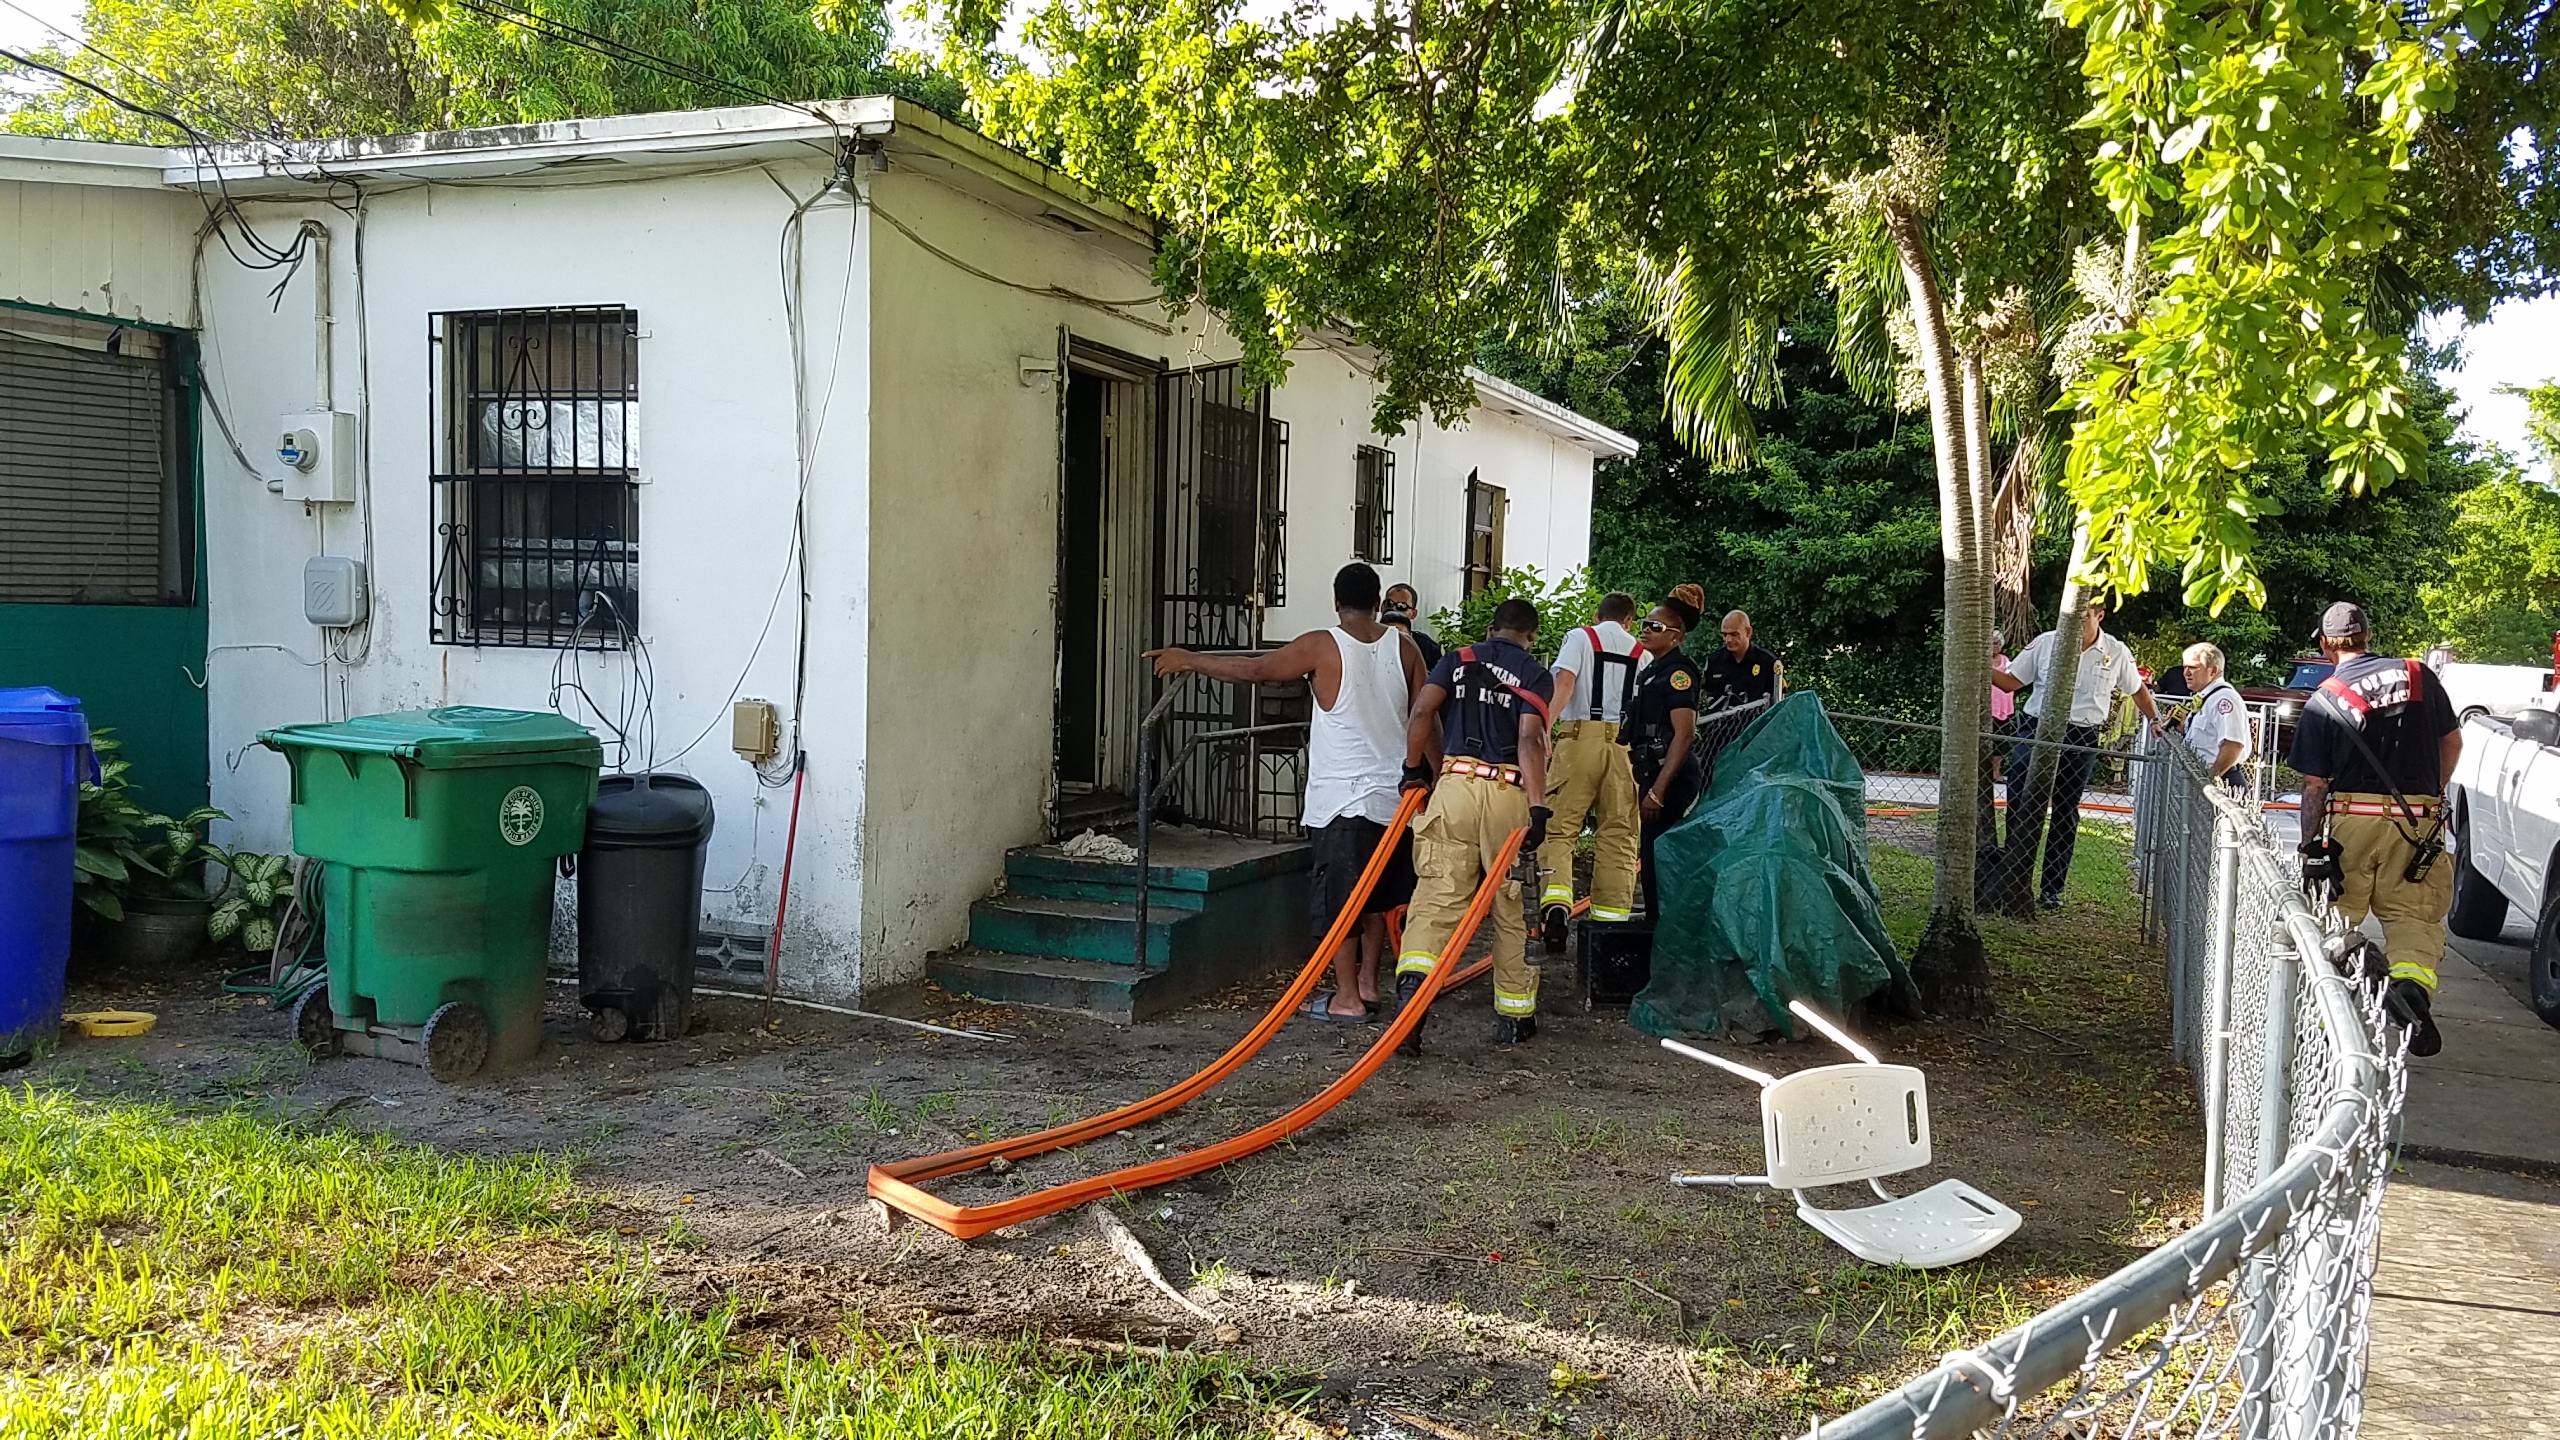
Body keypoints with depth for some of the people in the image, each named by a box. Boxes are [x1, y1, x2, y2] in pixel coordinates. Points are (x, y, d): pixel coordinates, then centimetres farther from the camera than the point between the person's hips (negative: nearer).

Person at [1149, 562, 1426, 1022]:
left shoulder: (1323, 646, -10)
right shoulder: (1403, 647, 2)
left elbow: (1253, 669, -10)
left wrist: (1189, 660, 1)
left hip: (1343, 797, -5)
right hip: (1393, 793, 5)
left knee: (1338, 895, 2)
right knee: (1375, 895, 18)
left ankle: (1346, 998, 4)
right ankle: (1367, 984, 25)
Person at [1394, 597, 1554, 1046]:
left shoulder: (1458, 660, 13)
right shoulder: (1536, 675, 7)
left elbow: (1420, 713, 0)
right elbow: (1530, 740, -8)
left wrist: (1415, 767, 15)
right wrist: (1538, 808, -12)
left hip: (1455, 784, 1)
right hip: (1509, 793, -1)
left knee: (1437, 892, -3)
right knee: (1510, 905, 11)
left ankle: (1413, 978, -28)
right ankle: (1514, 1014, 19)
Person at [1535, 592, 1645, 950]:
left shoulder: (1580, 637, 9)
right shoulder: (1641, 653, 17)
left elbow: (1565, 682, -8)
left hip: (1581, 736, -3)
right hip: (1625, 742, 3)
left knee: (1558, 827, -2)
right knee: (1618, 834, 6)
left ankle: (1555, 900, -23)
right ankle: (1611, 918, 6)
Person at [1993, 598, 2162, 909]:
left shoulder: (2116, 653, 3)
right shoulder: (2045, 643, 0)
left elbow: (2137, 690, 19)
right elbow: (2011, 681, 2)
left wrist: (2156, 722, 15)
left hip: (2082, 740, 1)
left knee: (2066, 814, 7)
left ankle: (2052, 888, 14)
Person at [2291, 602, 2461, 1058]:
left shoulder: (2324, 700, -2)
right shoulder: (2419, 675, 6)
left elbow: (2315, 785, -3)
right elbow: (2452, 741, 16)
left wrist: (2310, 847, 1)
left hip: (2352, 819, -2)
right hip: (2419, 822, 2)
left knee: (2337, 917, 11)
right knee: (2415, 917, 5)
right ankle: (2411, 982, -23)